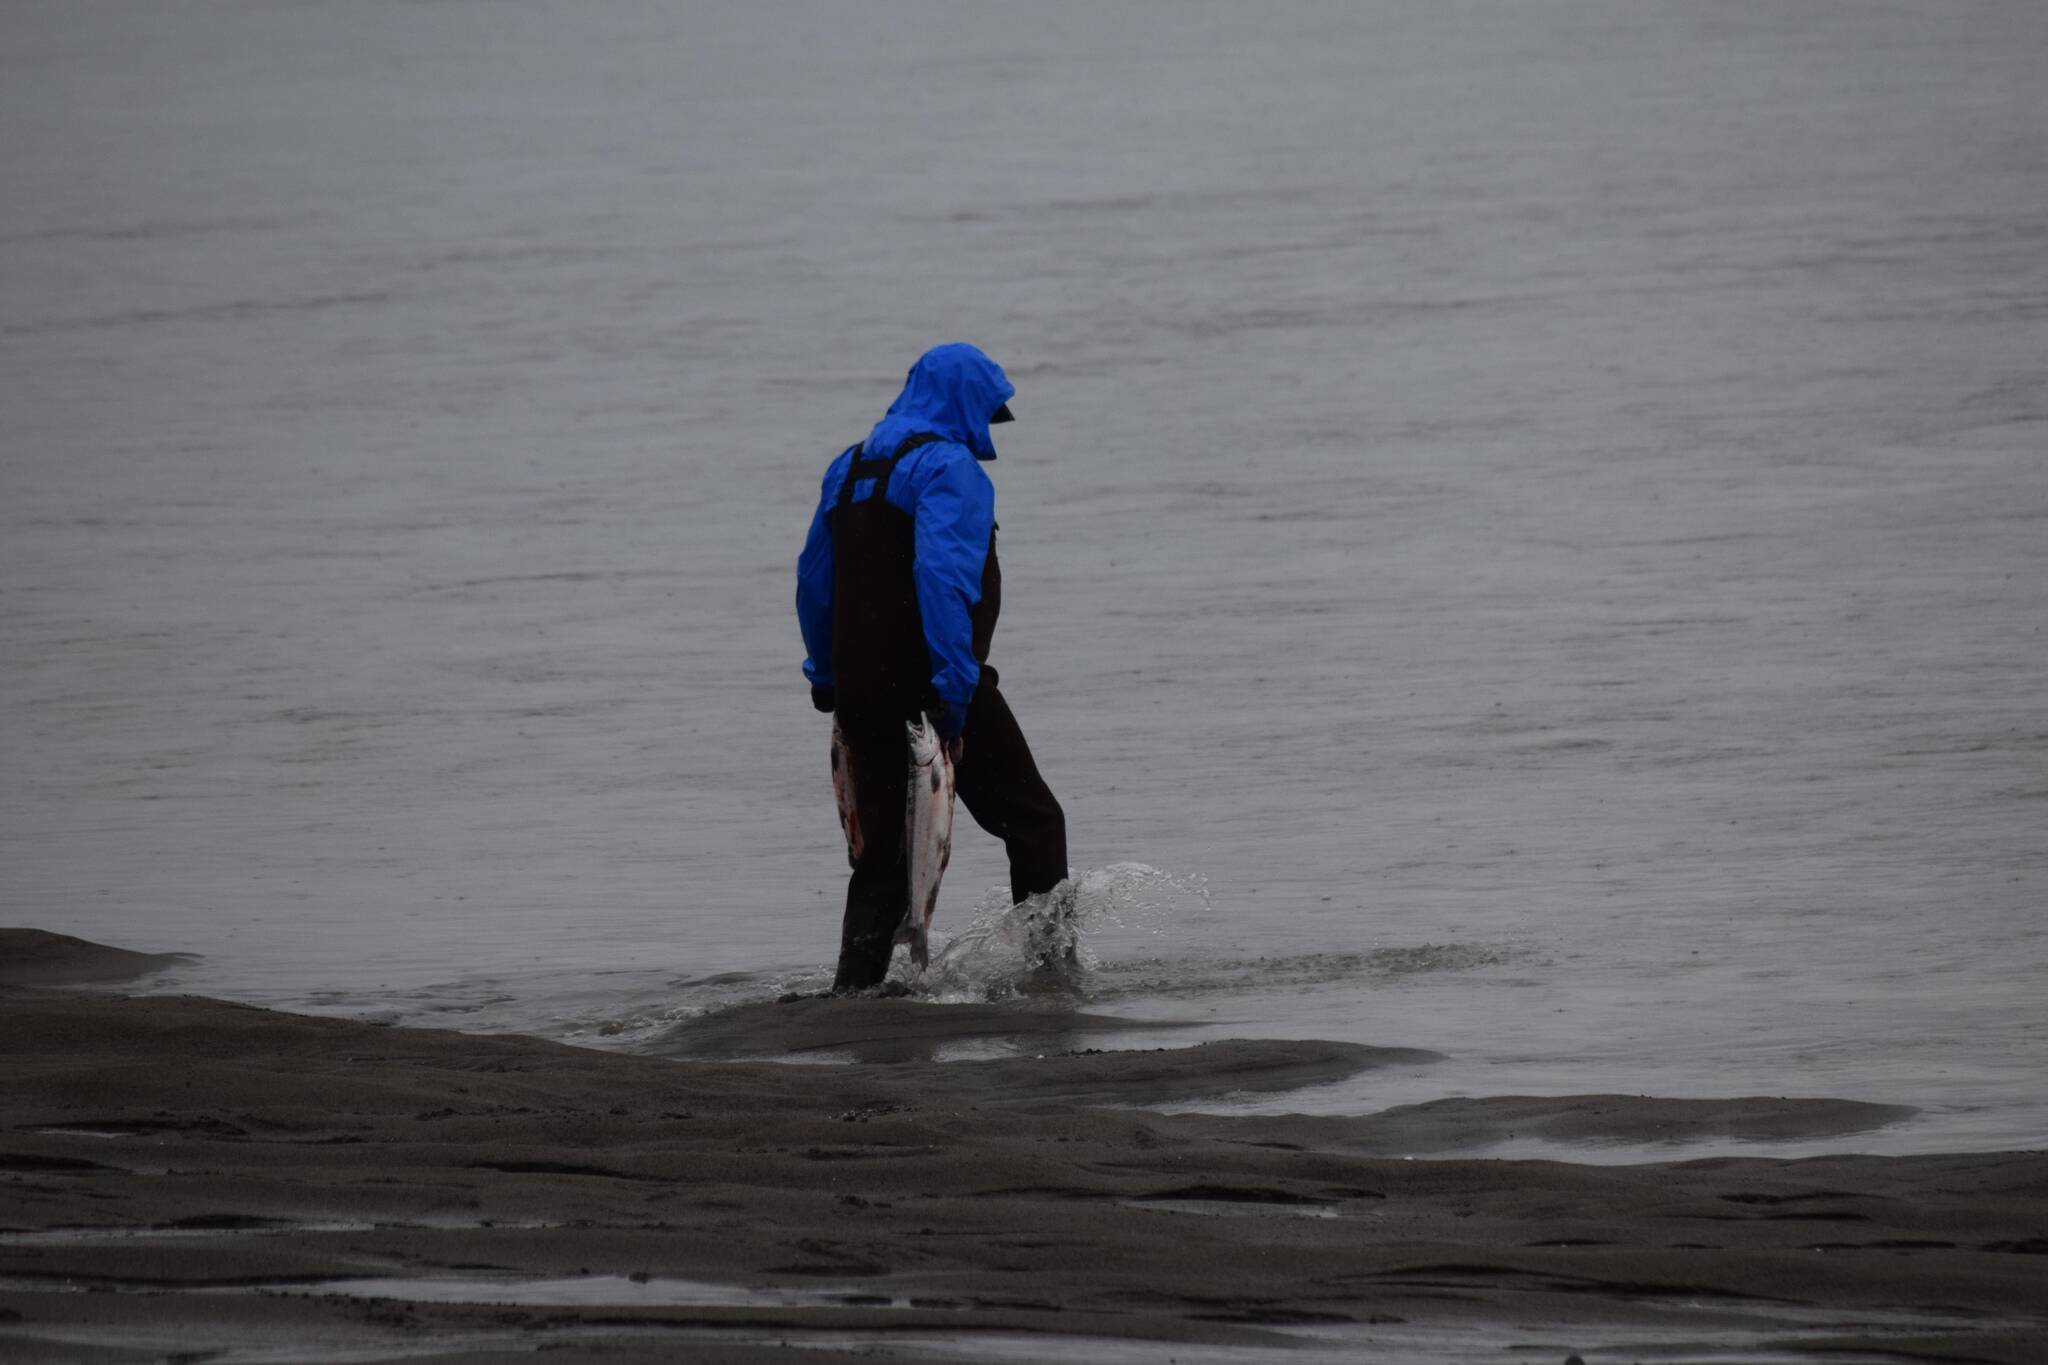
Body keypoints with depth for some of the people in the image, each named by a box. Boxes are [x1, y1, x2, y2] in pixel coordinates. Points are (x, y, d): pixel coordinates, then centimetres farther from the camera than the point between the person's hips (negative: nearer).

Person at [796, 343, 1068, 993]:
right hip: (928, 683, -7)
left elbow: (813, 581, 21)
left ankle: (853, 989, 2)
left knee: (882, 851, 11)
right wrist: (954, 692, -27)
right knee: (1033, 823, 5)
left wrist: (828, 679, 27)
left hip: (862, 693, 7)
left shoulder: (849, 468, 16)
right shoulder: (947, 466, -11)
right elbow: (941, 575, -23)